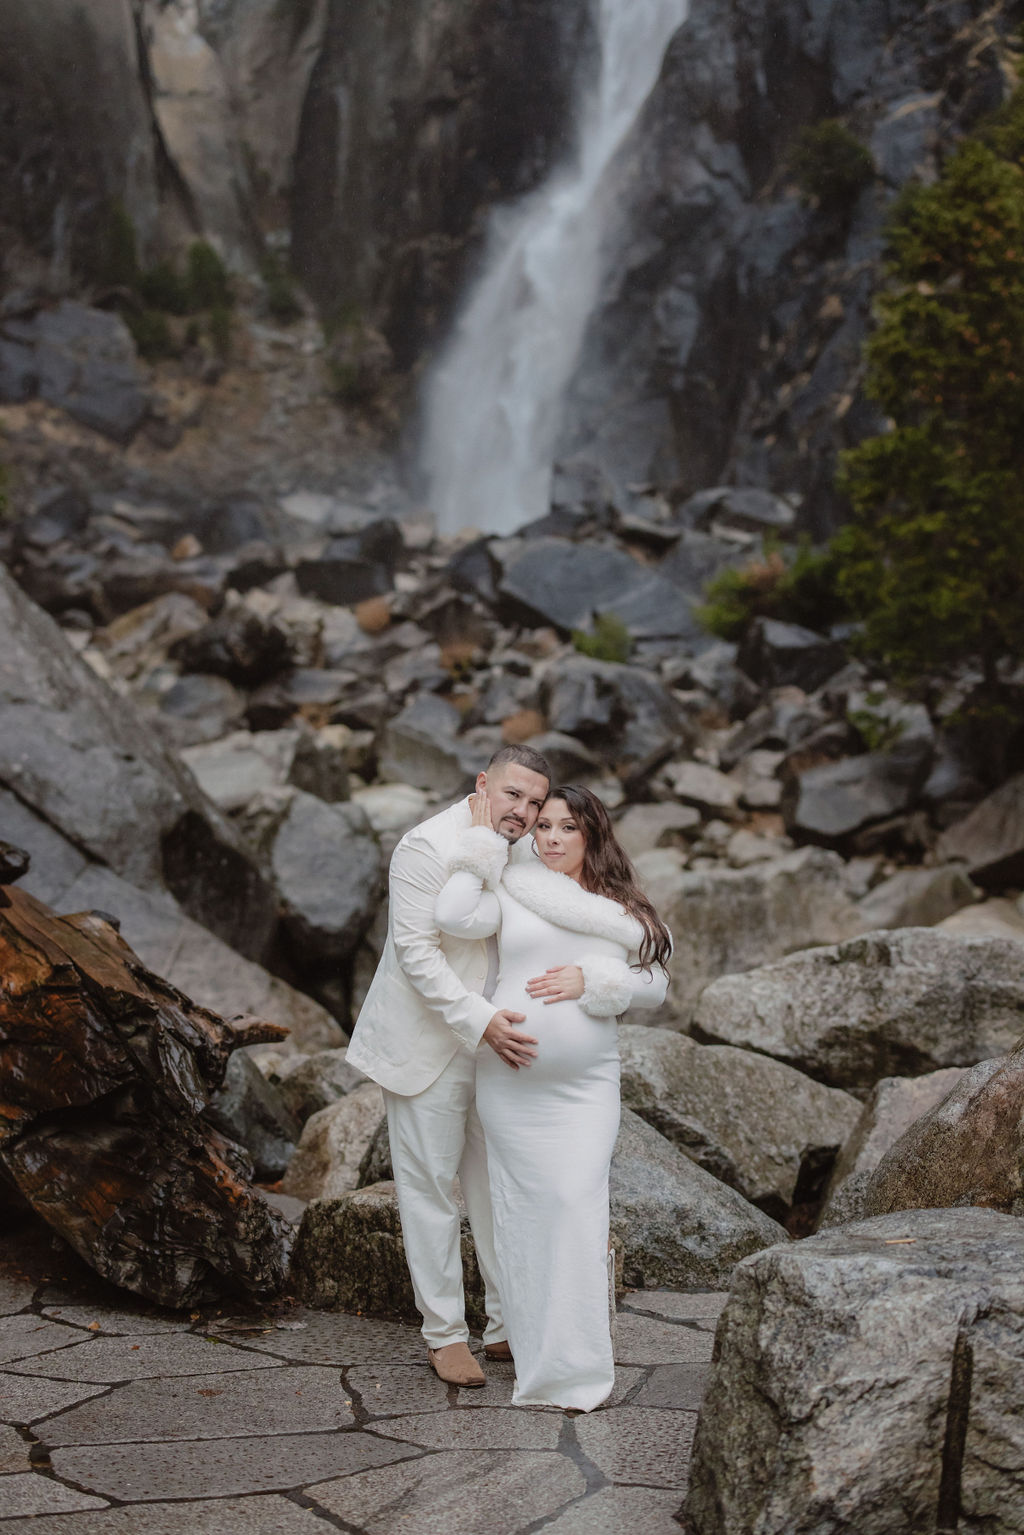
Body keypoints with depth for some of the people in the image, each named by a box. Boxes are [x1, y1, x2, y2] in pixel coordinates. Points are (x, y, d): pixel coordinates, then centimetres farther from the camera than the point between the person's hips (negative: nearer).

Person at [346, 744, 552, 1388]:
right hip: (429, 1044, -7)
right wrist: (481, 1021, -29)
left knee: (500, 1186, 12)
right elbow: (417, 953, -23)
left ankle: (508, 1324, 23)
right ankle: (446, 1334, 15)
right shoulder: (428, 847, -18)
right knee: (432, 1188, 4)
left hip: (495, 1043, 7)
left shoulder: (520, 850, 5)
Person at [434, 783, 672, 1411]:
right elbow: (455, 917, -13)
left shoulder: (623, 909, 11)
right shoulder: (512, 892, 4)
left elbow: (654, 983, 7)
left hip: (586, 1083, 0)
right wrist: (483, 841, -5)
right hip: (511, 1081, 0)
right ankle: (535, 1351, 15)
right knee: (522, 1207, 2)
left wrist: (590, 980, -9)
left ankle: (578, 1366, -4)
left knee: (578, 1205, -10)